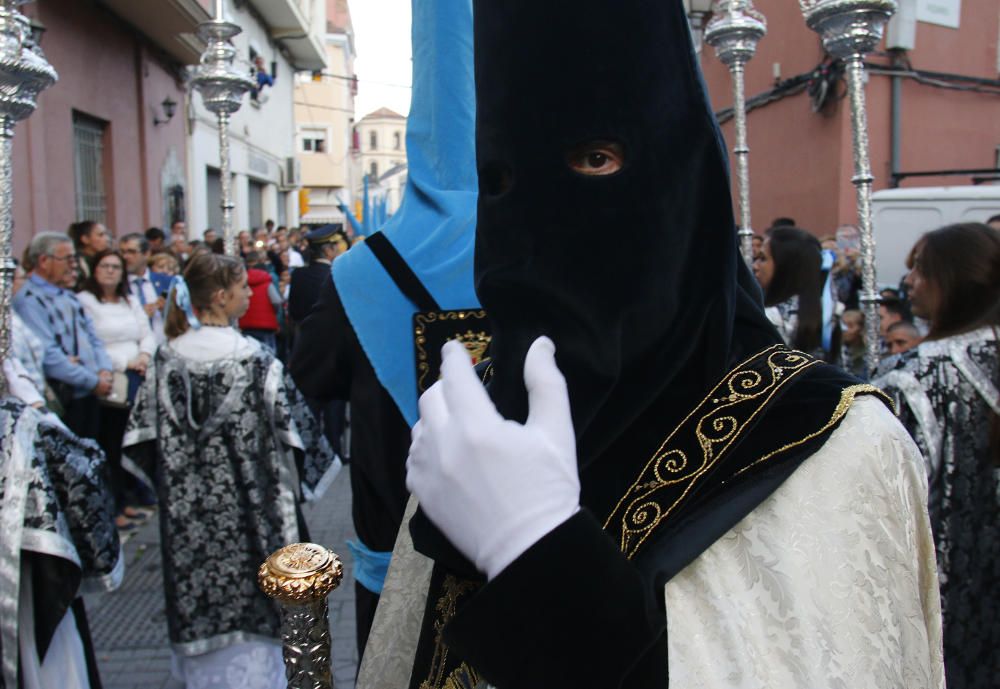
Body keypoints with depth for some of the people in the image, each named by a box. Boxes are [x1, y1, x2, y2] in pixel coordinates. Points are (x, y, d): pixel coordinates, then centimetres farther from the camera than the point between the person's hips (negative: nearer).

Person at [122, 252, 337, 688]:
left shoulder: (167, 360, -2)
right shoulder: (252, 359, -15)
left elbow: (144, 435, 3)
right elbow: (290, 424, -12)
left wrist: (175, 482, 16)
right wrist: (306, 474, 4)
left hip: (188, 509, 5)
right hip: (249, 502, -4)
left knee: (199, 601, 16)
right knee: (251, 598, 9)